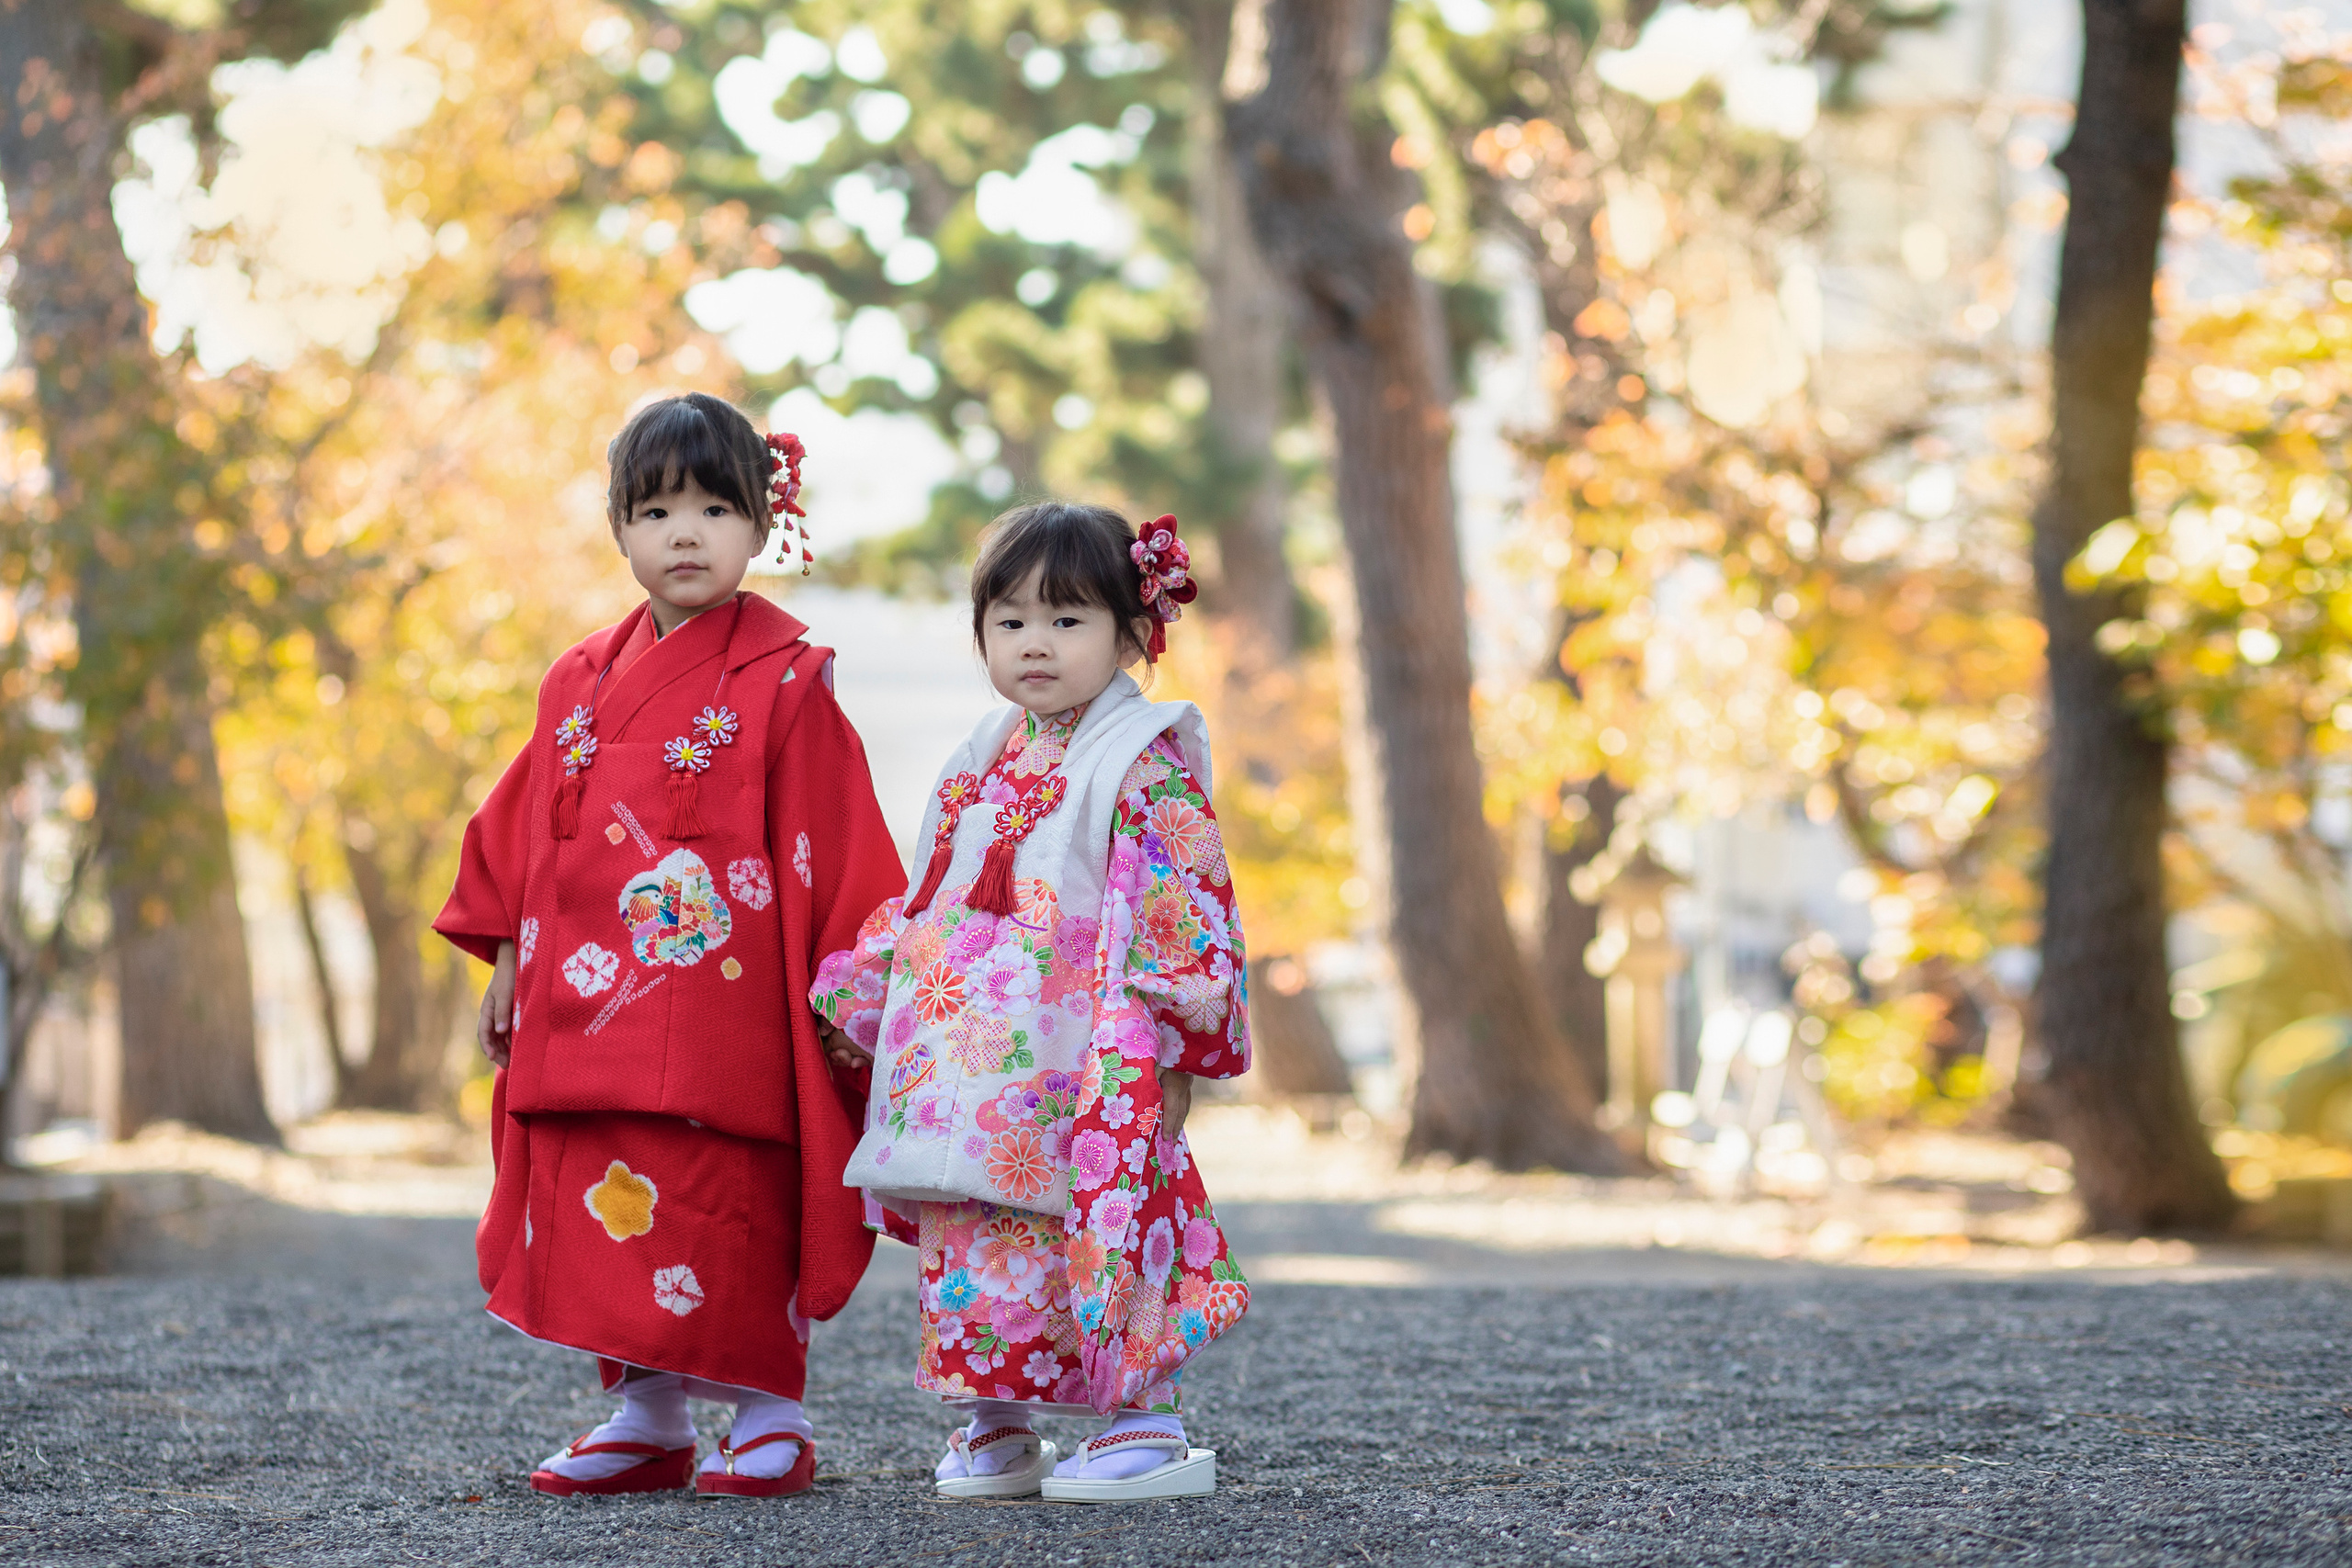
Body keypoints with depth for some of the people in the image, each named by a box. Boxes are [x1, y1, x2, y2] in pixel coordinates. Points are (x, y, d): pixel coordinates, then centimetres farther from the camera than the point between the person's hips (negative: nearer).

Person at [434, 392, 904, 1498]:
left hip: (725, 1000, -5)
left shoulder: (785, 681, -3)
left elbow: (830, 842, -5)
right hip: (592, 1001, 5)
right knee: (604, 1207, 6)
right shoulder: (581, 683, 13)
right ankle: (647, 1419, 16)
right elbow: (527, 832, 18)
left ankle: (770, 1417, 7)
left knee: (731, 1208, -5)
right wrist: (508, 964, 14)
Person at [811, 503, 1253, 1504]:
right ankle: (996, 1428, 16)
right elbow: (928, 905, 23)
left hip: (1080, 1072, -7)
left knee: (1101, 1233, -7)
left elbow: (1184, 914, -10)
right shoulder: (981, 764, 15)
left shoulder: (1143, 767, -6)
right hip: (964, 1069, 7)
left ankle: (1147, 1430, 1)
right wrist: (855, 1003, 20)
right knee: (972, 1237, 6)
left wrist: (1168, 1046, -16)